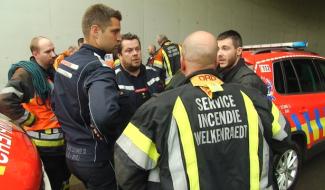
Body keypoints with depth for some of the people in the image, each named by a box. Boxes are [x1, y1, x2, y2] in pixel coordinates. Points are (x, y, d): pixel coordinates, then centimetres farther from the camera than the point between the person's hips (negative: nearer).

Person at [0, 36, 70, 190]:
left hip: (62, 136, 8)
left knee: (65, 177, 23)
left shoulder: (51, 71, 8)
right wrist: (32, 121, -21)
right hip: (46, 140, -7)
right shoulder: (26, 72, -16)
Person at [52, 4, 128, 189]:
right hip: (97, 157, -8)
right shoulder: (98, 68, -24)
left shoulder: (65, 62, 4)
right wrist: (109, 136, -22)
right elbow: (104, 114, -42)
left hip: (72, 152, 8)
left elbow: (57, 104, 14)